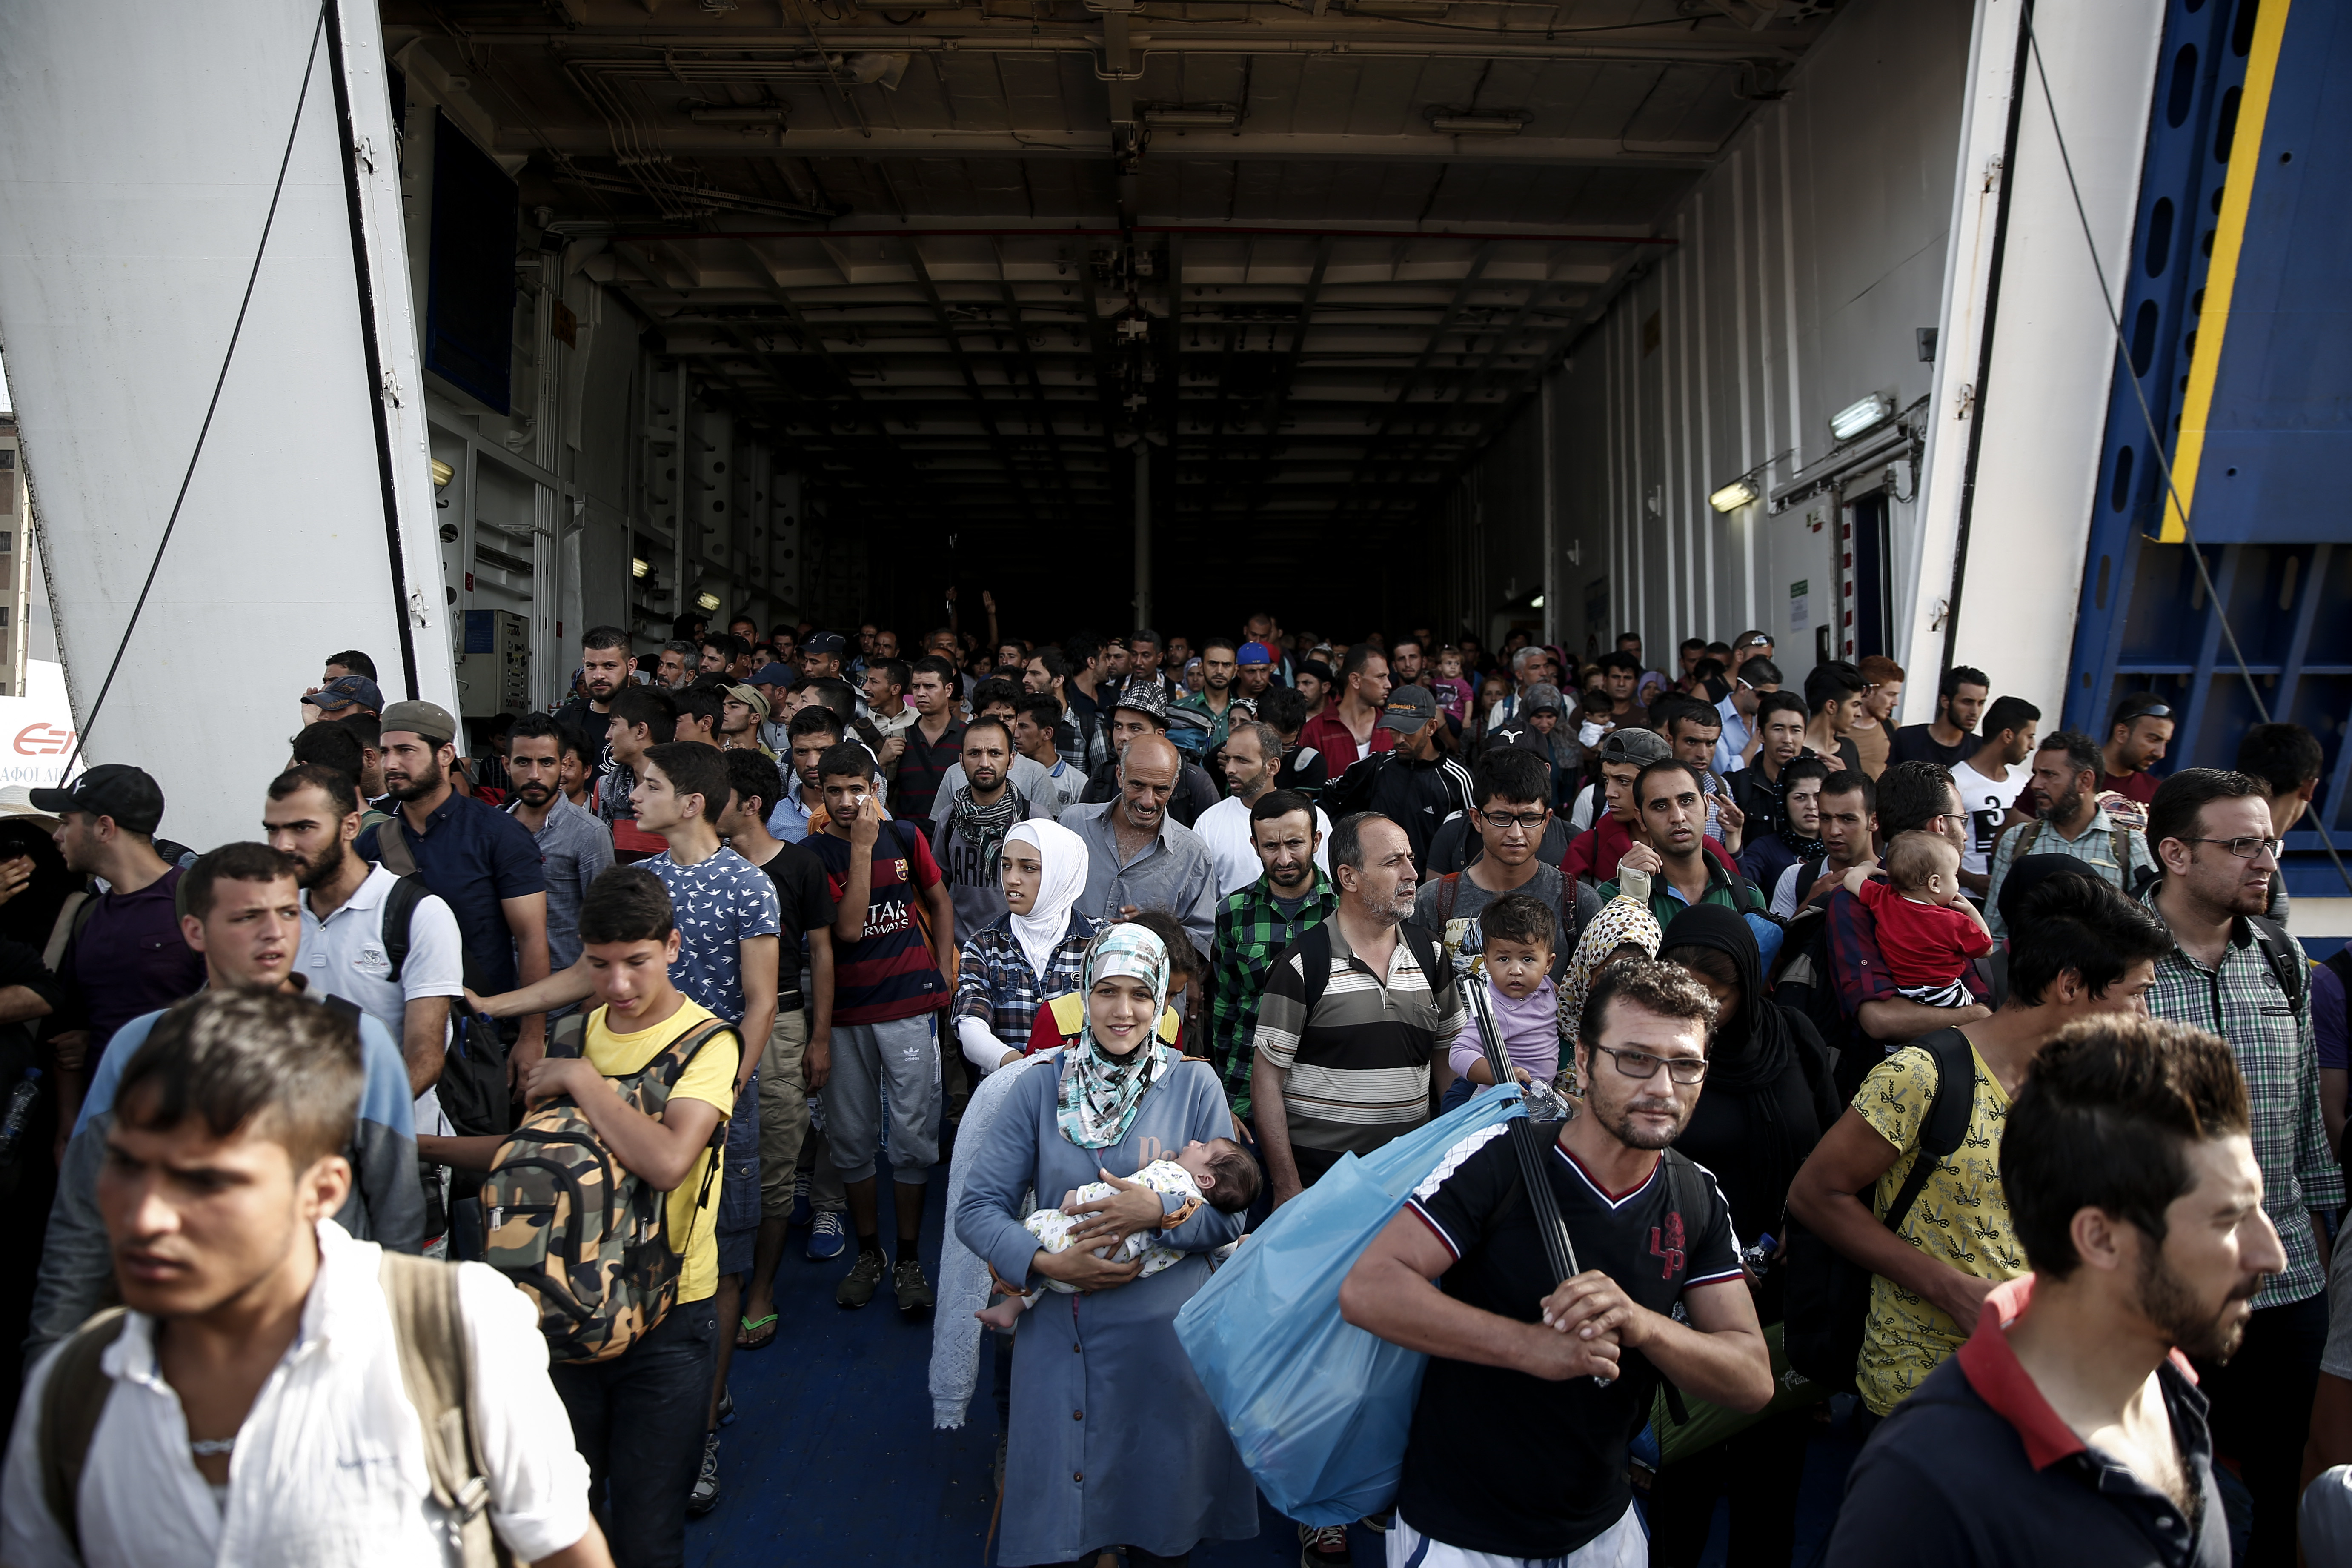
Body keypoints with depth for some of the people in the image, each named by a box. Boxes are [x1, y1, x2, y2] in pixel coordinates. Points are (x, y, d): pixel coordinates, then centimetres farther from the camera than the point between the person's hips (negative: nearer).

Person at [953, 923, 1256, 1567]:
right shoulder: (1040, 1086, -3)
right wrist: (1047, 1262, -18)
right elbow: (978, 1209, -4)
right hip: (1062, 1337, 0)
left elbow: (1229, 1215, -2)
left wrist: (1160, 1211, -20)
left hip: (1168, 1338, 0)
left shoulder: (1194, 1086, -3)